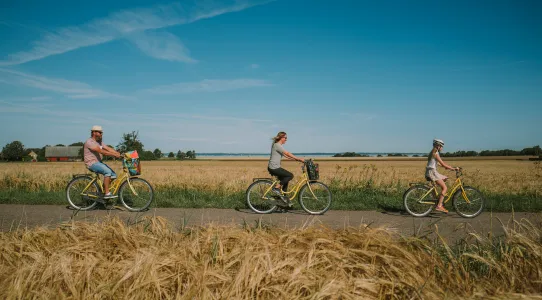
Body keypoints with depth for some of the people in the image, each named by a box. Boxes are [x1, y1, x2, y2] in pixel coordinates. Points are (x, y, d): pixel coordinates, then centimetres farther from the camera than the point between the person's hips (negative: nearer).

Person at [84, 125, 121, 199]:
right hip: (92, 163, -9)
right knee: (108, 171, -29)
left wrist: (119, 154, -12)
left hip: (98, 162, 9)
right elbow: (101, 151, -25)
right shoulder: (90, 142, -14)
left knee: (113, 174, -4)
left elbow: (109, 148, 3)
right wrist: (114, 155, -32)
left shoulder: (100, 142, 15)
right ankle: (107, 193, -26)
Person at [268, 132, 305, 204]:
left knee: (285, 179, 16)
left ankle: (283, 196, 21)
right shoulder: (277, 145, -14)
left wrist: (296, 159, 8)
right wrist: (299, 159, -20)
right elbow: (287, 154, -20)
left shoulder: (279, 146, 17)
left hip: (275, 167, 10)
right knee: (290, 175, -12)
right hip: (274, 168, -10)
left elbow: (286, 156, 16)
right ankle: (276, 188, -7)